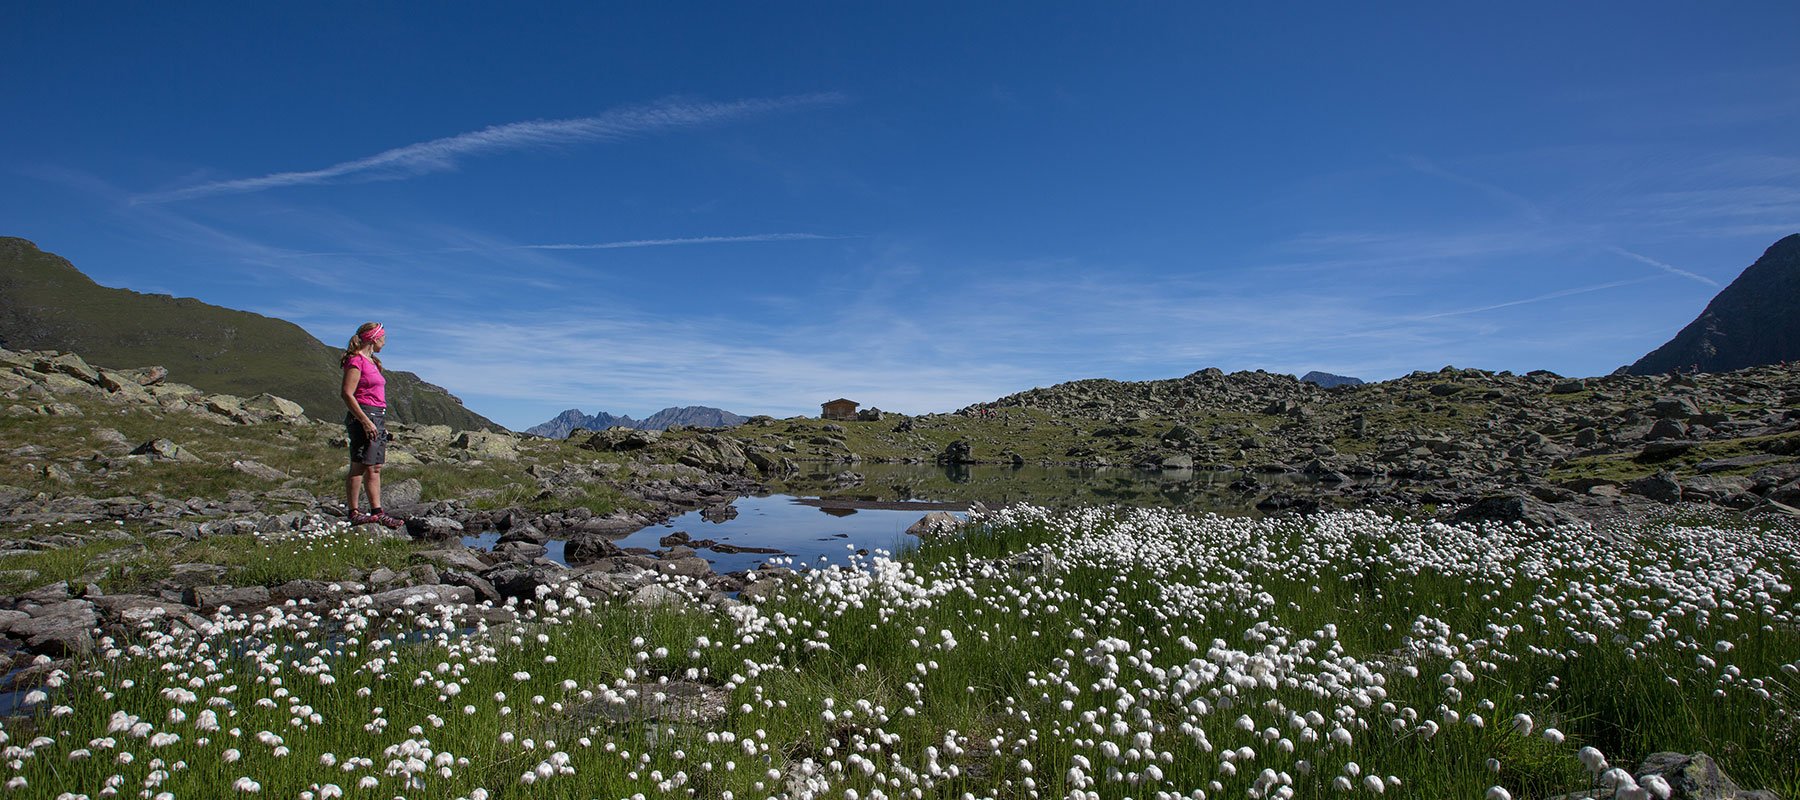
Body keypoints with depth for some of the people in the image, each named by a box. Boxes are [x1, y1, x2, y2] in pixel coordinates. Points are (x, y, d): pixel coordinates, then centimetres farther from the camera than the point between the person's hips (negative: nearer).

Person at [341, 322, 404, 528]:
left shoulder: (371, 361, 19)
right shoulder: (356, 360, -9)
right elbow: (347, 394, -16)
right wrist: (365, 421, -21)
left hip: (378, 417, 9)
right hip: (363, 417, -9)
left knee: (375, 468, 8)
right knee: (360, 466, -7)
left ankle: (377, 511, 10)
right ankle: (353, 512, -2)